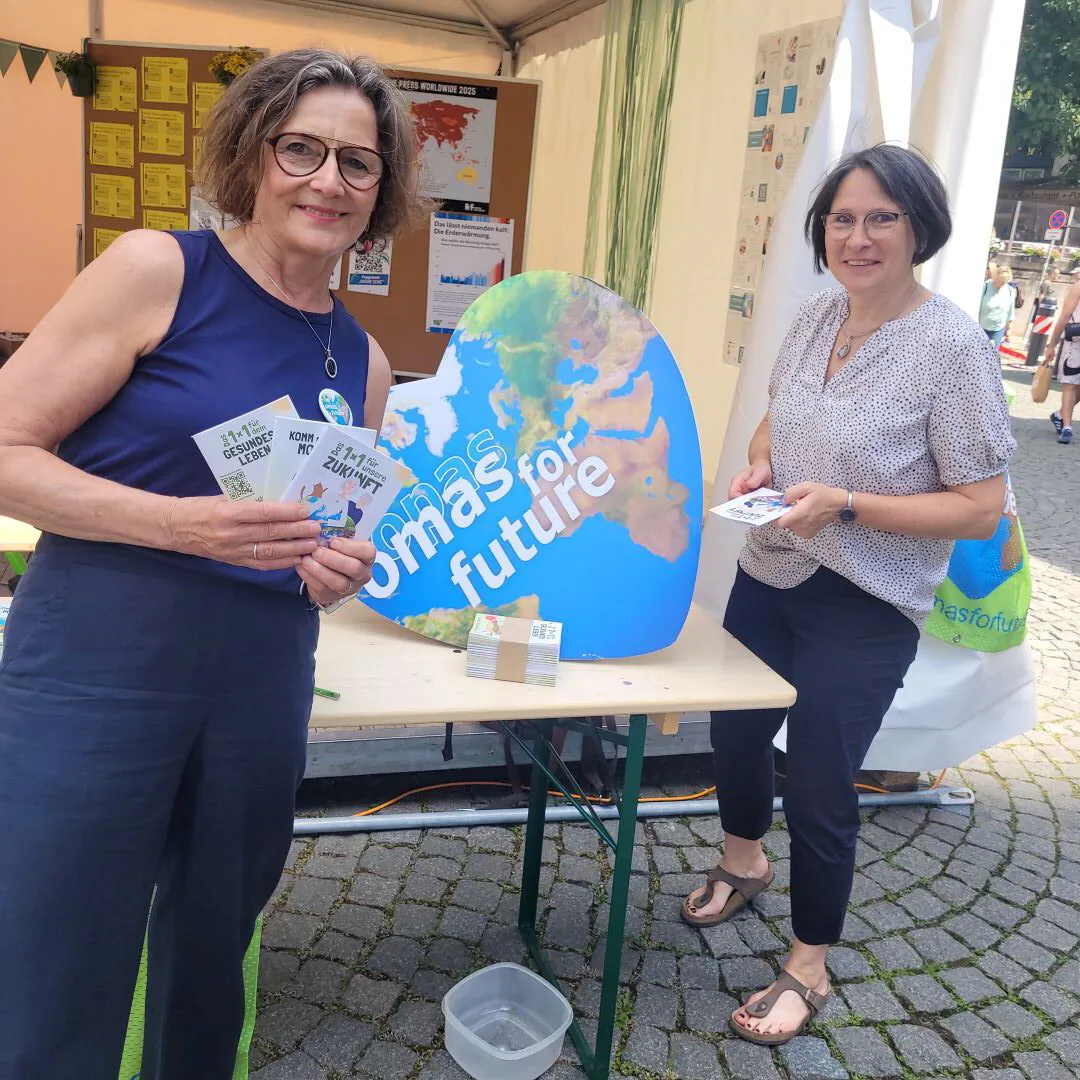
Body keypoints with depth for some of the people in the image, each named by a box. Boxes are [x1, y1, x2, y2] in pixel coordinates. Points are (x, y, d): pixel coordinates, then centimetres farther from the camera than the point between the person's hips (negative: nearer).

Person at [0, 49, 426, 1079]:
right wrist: (182, 522, -21)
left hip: (265, 685, 5)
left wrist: (341, 569, -3)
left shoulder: (362, 362, 9)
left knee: (209, 966, 19)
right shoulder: (157, 270, -6)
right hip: (97, 665, -4)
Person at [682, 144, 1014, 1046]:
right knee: (736, 730, 23)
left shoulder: (953, 345, -18)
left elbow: (981, 508, -18)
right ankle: (744, 864, 54)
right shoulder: (815, 317, 1)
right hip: (769, 576, 7)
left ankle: (809, 970, 29)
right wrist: (758, 464, -5)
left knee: (818, 786, 3)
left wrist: (846, 505, -26)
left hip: (864, 609, -6)